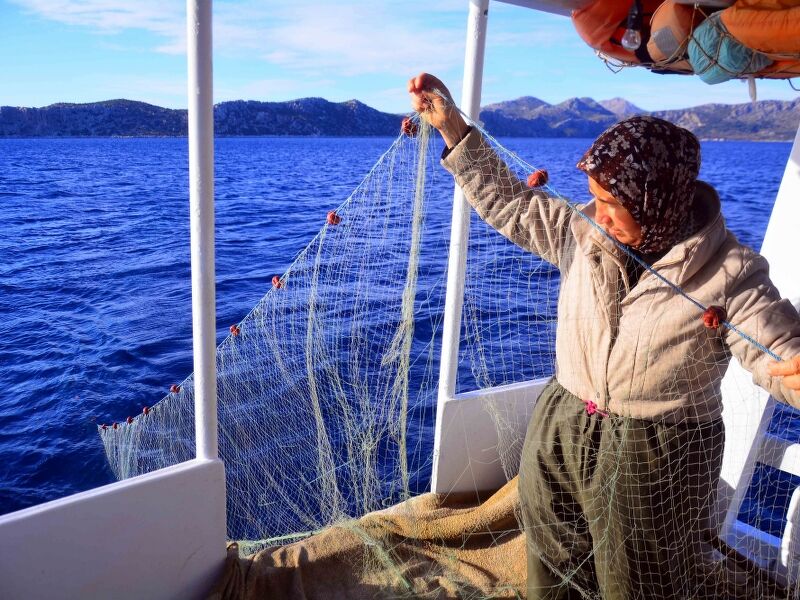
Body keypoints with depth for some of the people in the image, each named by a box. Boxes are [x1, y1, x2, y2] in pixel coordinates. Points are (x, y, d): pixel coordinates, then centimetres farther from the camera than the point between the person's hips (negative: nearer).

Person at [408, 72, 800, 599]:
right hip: (560, 438, 5)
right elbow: (508, 203, 2)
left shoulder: (729, 273, -16)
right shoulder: (584, 233, -4)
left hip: (656, 459, -4)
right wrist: (451, 125, 0)